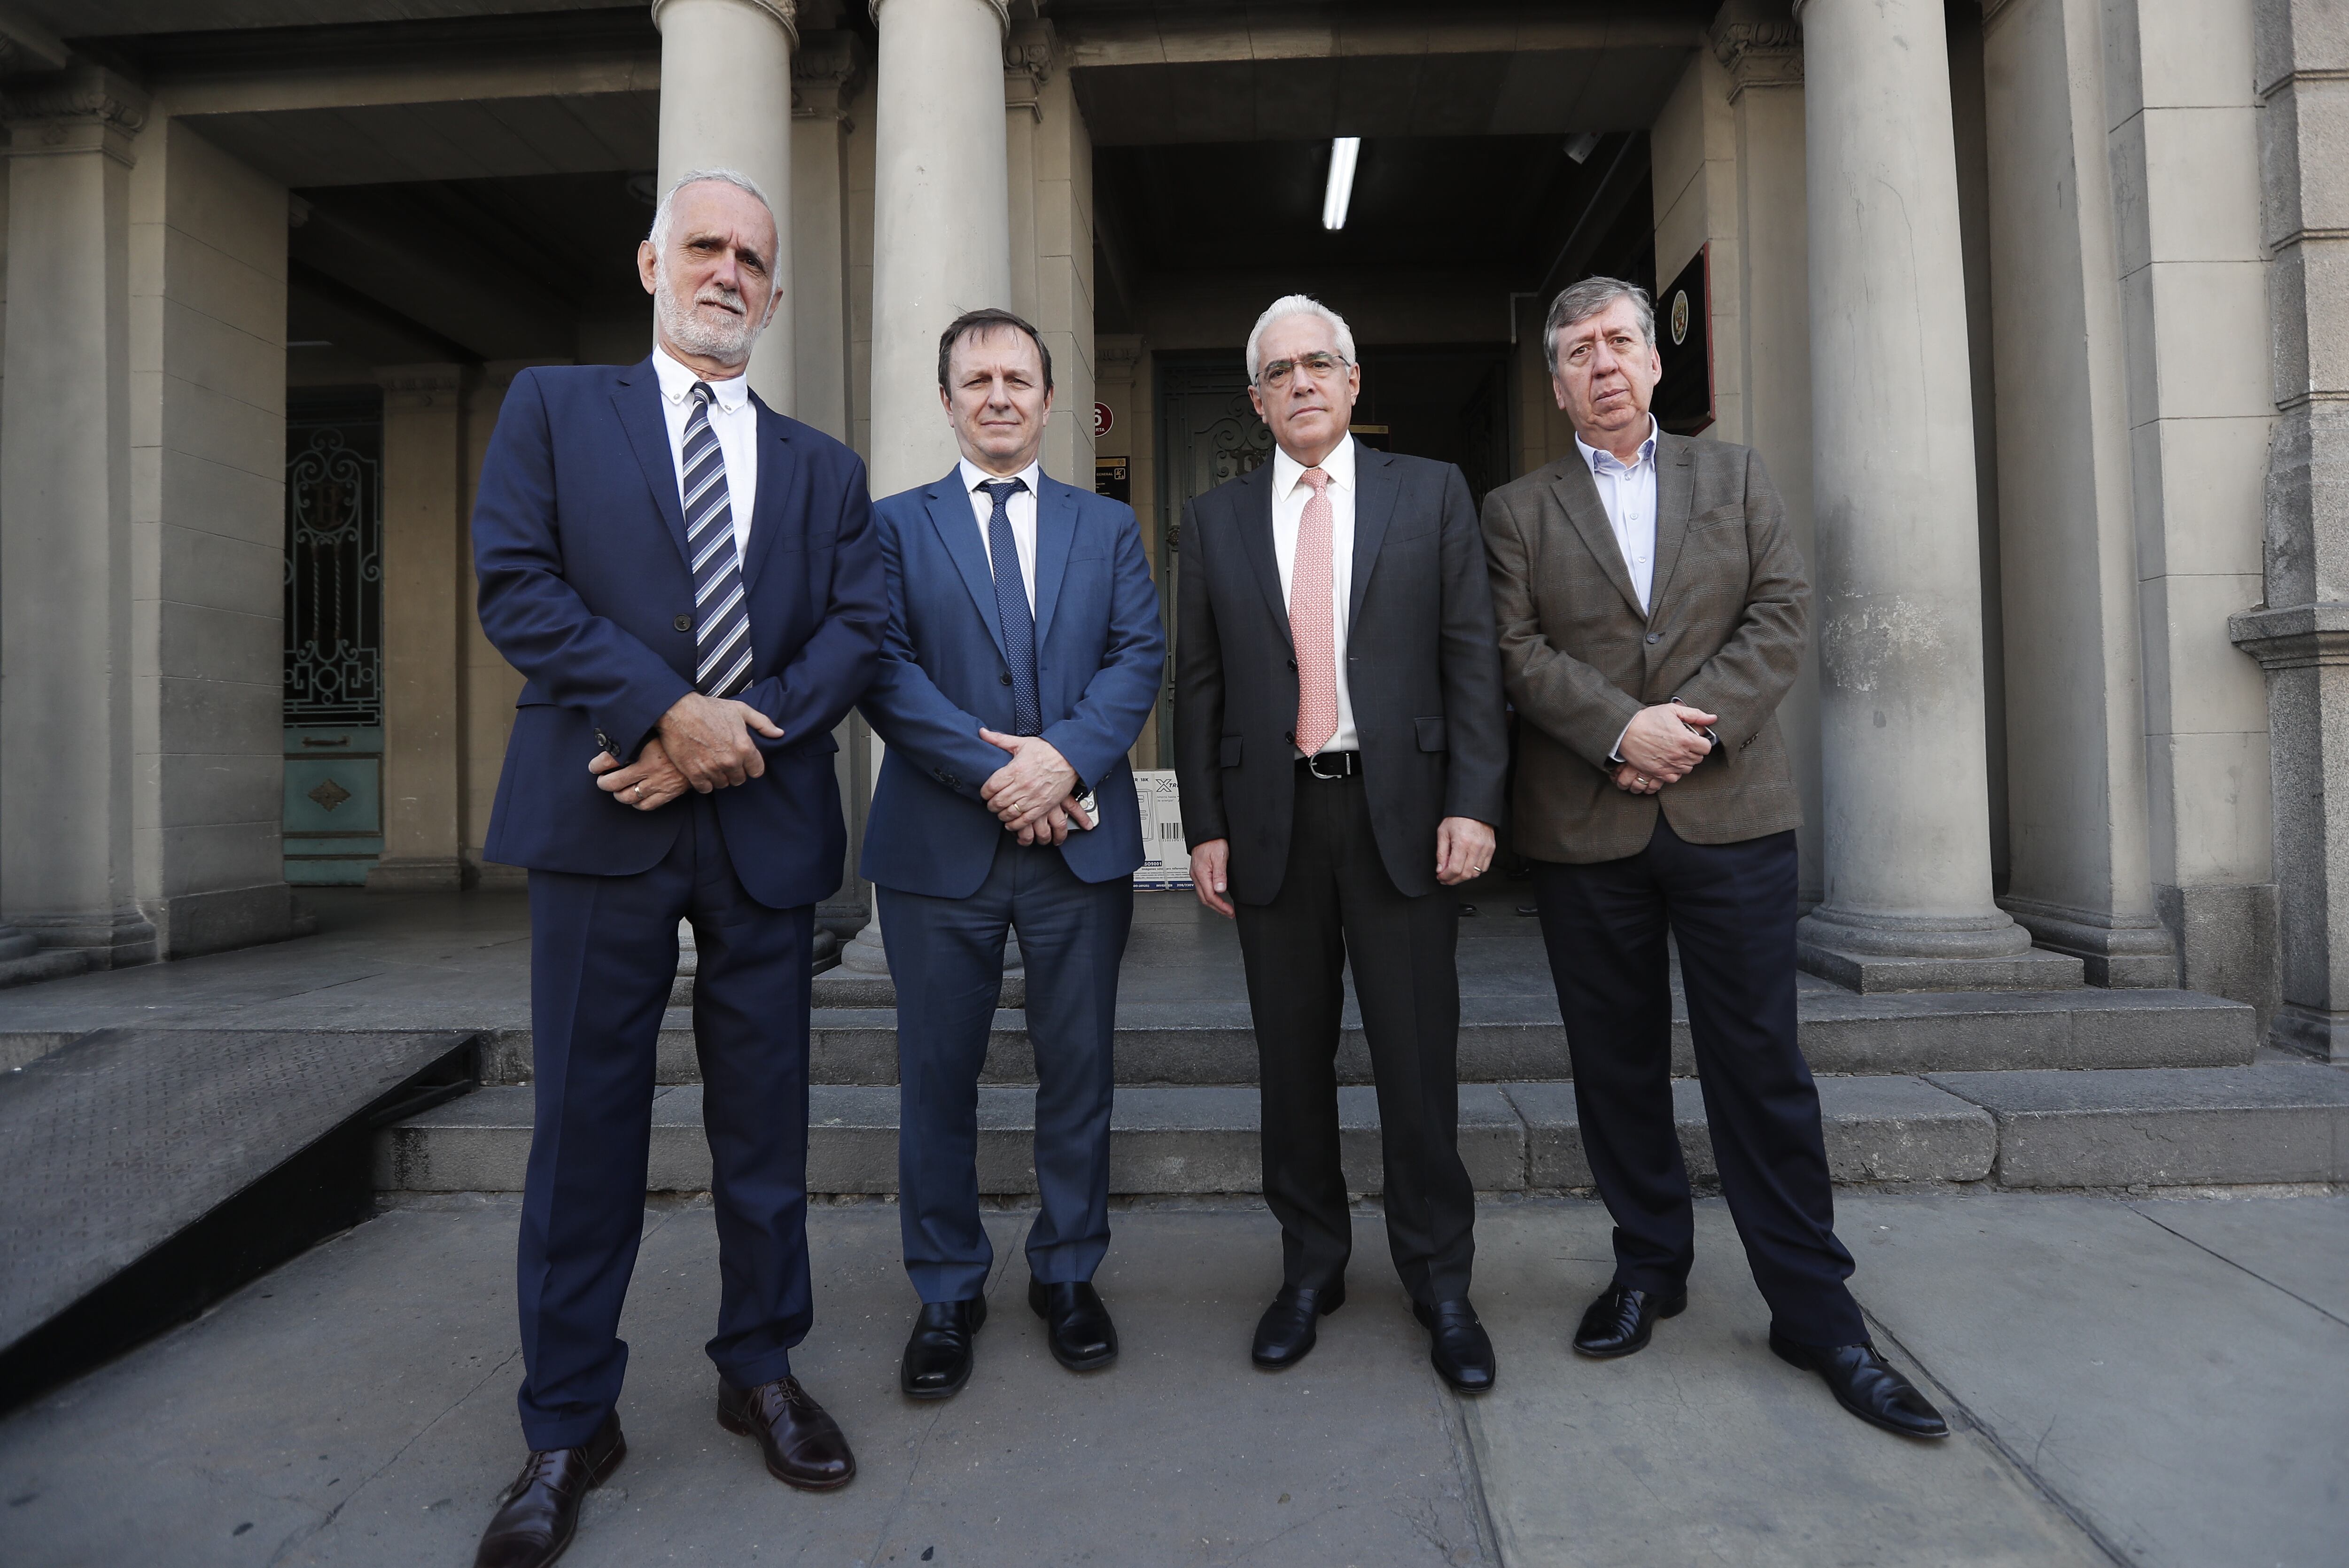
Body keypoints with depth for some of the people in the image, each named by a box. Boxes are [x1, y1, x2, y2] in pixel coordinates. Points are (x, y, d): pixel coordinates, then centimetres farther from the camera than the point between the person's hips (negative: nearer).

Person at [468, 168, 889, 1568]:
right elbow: (517, 581, -3)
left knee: (766, 1115, 10)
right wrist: (667, 710, -14)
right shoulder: (555, 408, 11)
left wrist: (743, 735, -12)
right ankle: (570, 1425, 23)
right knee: (589, 1121, 5)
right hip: (604, 817, -2)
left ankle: (764, 1372, 29)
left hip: (768, 822, 2)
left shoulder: (823, 467, 16)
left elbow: (859, 628, 3)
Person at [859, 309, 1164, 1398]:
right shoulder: (895, 523, 8)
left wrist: (1066, 755, -16)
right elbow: (885, 667, -5)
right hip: (939, 843, -1)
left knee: (1078, 1066, 10)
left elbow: (1140, 656, 1)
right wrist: (995, 771, -15)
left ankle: (1067, 1275, 29)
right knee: (938, 1074, 7)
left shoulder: (1108, 525, 13)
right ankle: (947, 1293, 26)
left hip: (1083, 839, 2)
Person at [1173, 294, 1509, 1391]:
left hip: (1402, 811, -1)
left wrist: (1474, 802, -7)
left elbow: (1472, 656, 2)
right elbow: (1198, 683, 7)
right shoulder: (1216, 519, 11)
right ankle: (1311, 1268, 27)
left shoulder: (1431, 494, 7)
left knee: (1418, 1059, 4)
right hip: (1272, 817, 2)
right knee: (1293, 1060, 10)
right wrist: (1205, 827, 1)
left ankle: (1439, 1281, 22)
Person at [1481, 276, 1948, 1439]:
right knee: (1617, 1066, 9)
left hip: (1732, 814, 0)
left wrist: (1701, 724, -12)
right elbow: (1517, 650, -2)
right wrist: (1620, 730, -15)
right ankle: (1649, 1268, 26)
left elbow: (1782, 614, 2)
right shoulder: (1517, 510, 9)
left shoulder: (1734, 476, 14)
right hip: (1584, 829, 0)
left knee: (1760, 1064, 3)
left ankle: (1815, 1310, 17)